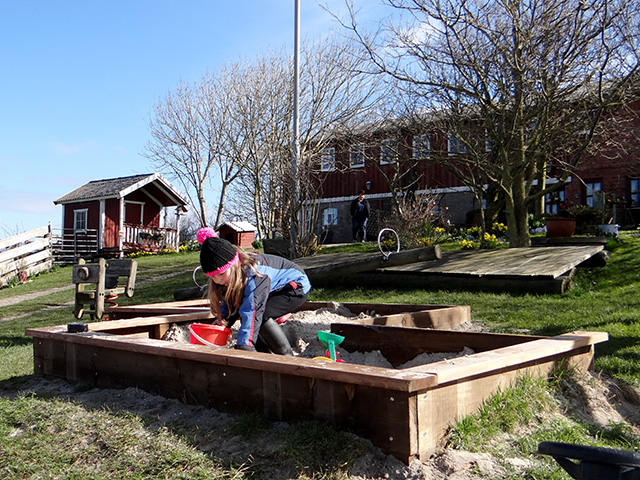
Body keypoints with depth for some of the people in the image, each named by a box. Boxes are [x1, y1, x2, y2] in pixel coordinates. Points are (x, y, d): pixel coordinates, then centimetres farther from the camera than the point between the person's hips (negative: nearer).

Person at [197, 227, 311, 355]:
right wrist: (223, 319, -10)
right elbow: (228, 300, 6)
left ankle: (287, 357, -16)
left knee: (260, 314, -29)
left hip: (297, 287, -9)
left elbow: (252, 310, -44)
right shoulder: (229, 273, -12)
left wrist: (242, 346, -49)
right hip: (275, 290, 9)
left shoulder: (254, 274, -37)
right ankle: (266, 354, 8)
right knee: (241, 313, -6)